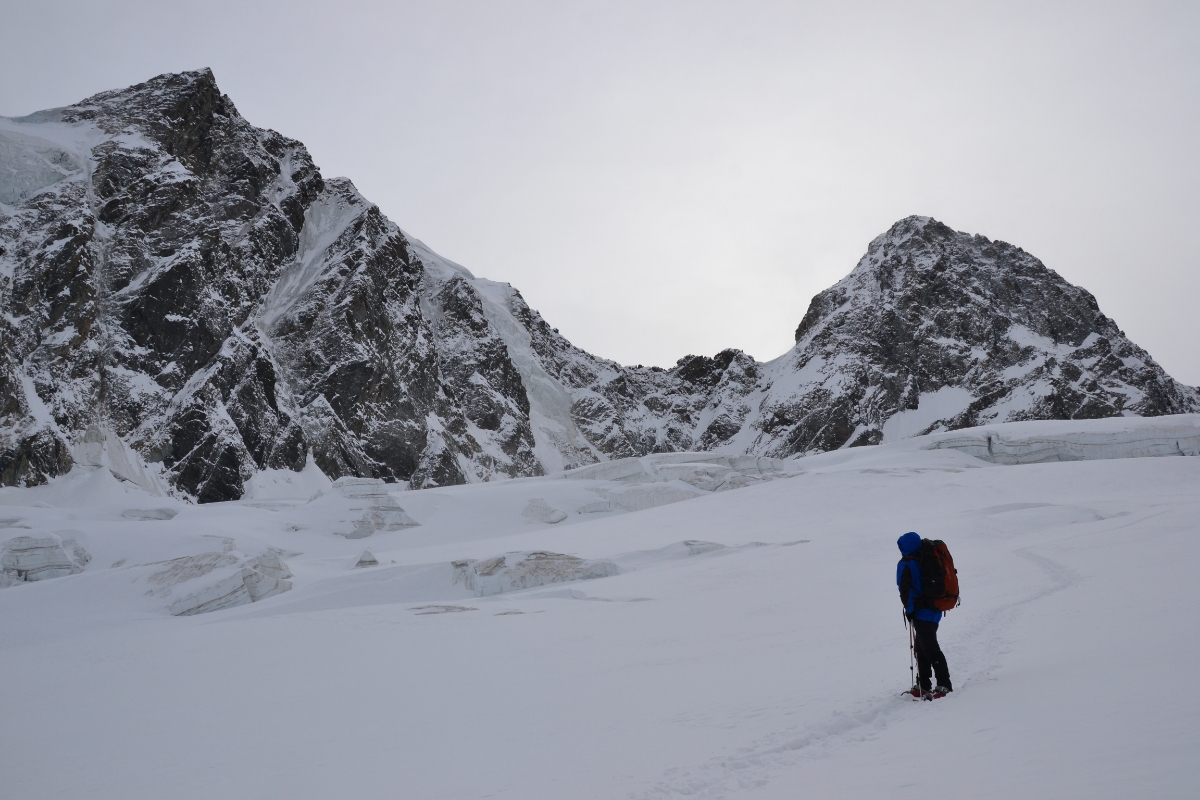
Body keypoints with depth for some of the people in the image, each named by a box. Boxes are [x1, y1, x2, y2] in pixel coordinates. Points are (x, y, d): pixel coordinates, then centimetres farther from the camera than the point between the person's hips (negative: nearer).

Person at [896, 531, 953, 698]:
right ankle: (923, 685, 20)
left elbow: (905, 590, -20)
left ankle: (944, 685, -7)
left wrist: (909, 610, -11)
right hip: (934, 610, 9)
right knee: (922, 648, 15)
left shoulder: (906, 564, -12)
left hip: (921, 613, -9)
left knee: (929, 649, -6)